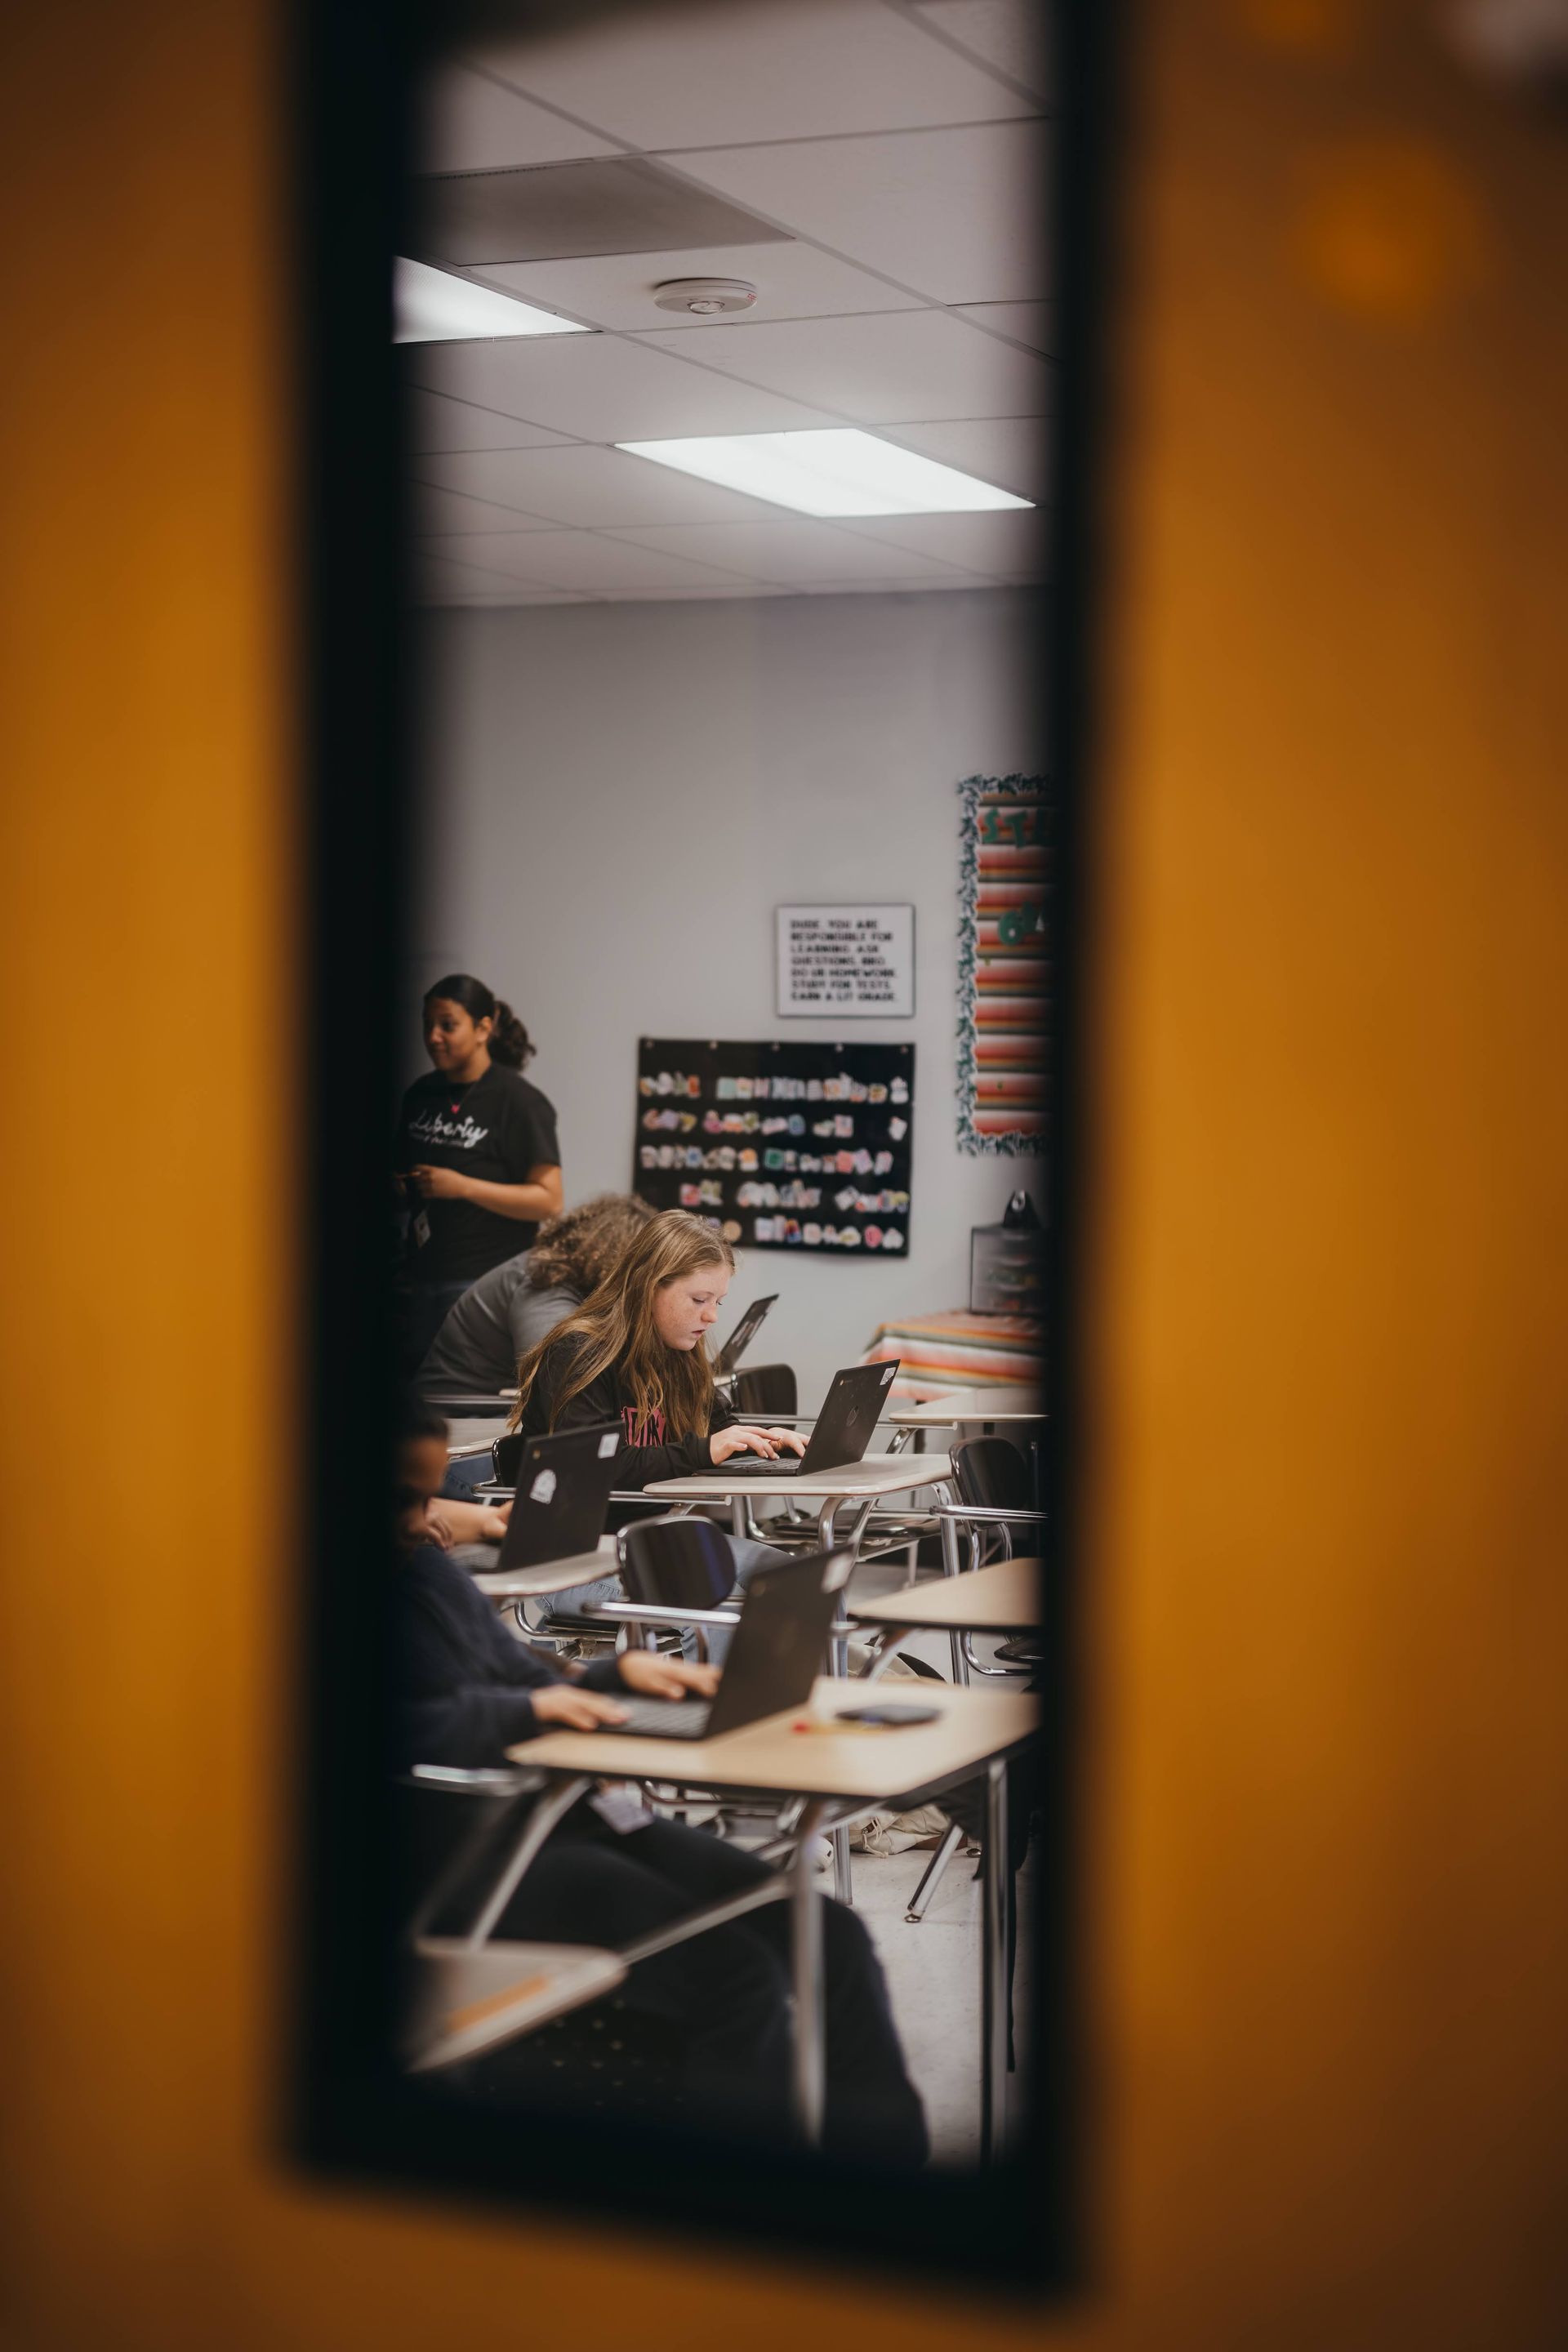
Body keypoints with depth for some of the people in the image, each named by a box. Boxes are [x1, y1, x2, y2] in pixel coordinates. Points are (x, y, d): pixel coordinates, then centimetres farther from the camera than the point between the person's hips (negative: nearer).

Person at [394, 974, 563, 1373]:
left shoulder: (518, 1101, -8)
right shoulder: (421, 1094, 11)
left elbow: (549, 1201, -12)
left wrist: (463, 1187, -19)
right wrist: (398, 1190, 1)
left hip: (488, 1282, -6)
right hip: (422, 1276, 6)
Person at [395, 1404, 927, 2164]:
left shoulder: (430, 1568, 18)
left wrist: (619, 1672, 7)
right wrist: (529, 1708, -20)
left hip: (565, 1810, 9)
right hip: (465, 1855, -9)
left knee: (831, 1937, -6)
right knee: (735, 1974, -25)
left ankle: (894, 2155, -4)